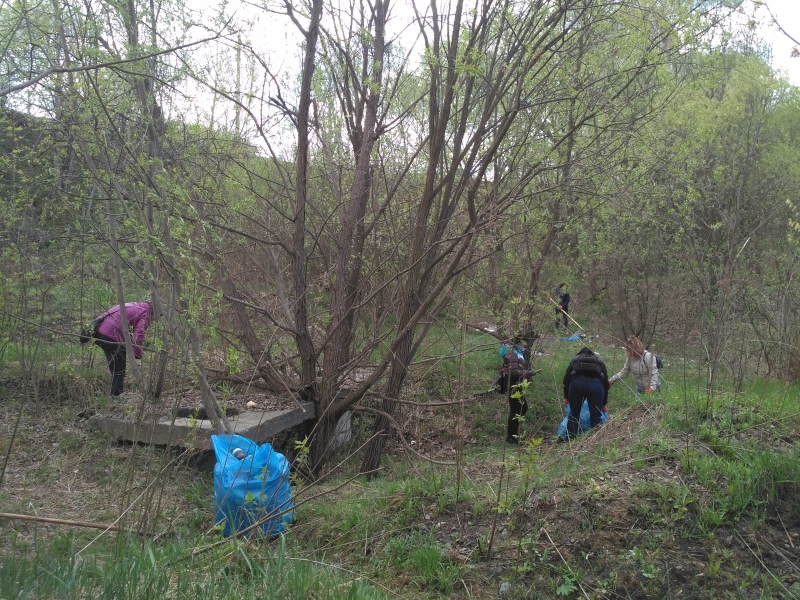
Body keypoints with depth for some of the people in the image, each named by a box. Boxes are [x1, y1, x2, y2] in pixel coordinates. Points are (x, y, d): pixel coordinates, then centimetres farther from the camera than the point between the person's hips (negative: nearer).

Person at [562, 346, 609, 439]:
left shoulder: (575, 359, 33)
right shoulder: (600, 362, 35)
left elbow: (566, 379, 25)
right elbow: (606, 383, 32)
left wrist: (566, 397, 36)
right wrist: (604, 403, 38)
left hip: (576, 383, 0)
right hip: (596, 384, 0)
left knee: (574, 414, 14)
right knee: (596, 417, 8)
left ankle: (569, 440, 19)